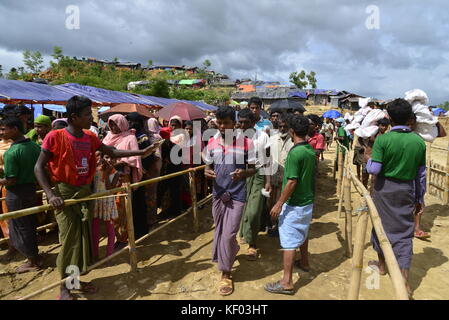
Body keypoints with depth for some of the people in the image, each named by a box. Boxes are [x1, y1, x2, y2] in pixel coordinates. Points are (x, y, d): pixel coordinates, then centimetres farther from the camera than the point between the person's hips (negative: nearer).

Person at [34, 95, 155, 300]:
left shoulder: (90, 137, 3)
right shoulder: (55, 137, -14)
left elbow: (112, 152, 11)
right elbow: (39, 167, -11)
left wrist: (141, 152, 8)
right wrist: (50, 194, -21)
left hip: (85, 191, 6)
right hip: (64, 193, -6)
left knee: (84, 236, 11)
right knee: (69, 239, -2)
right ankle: (65, 286, 17)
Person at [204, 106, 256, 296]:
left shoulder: (245, 142, -10)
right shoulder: (212, 142, 2)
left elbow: (253, 169, -3)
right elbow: (208, 165, 11)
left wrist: (244, 173, -25)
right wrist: (207, 172, -12)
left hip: (236, 195, -4)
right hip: (218, 193, 5)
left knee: (228, 235, -5)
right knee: (220, 232, 18)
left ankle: (225, 273, 14)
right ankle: (232, 250, 49)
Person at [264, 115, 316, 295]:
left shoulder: (295, 152, -22)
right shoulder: (311, 151, 4)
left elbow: (292, 182, -24)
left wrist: (279, 204, -19)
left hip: (294, 204, -9)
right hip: (308, 201, 9)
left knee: (289, 242, -2)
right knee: (302, 235, 27)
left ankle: (287, 282, 4)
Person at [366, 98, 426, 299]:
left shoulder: (383, 140, -15)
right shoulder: (419, 141, -2)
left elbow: (374, 169, -18)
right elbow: (421, 174, 5)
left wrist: (369, 160, 4)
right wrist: (419, 198, 15)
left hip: (385, 189, -2)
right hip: (406, 191, 3)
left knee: (381, 225, 16)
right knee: (404, 232, 7)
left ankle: (381, 265, 36)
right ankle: (404, 281, 9)